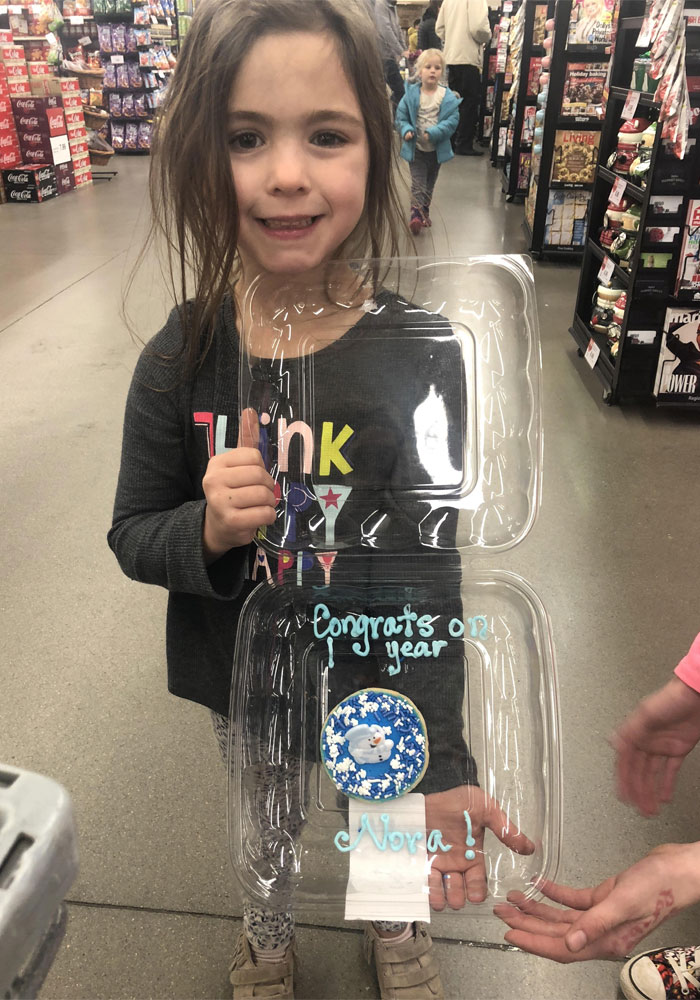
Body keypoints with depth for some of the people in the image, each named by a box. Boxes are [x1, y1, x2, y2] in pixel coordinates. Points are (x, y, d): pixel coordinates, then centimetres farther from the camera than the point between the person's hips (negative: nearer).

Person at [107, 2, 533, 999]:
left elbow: (430, 577, -18)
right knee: (267, 823, 29)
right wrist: (206, 531, -29)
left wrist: (441, 764, -21)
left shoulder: (420, 358, -21)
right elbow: (132, 537, -6)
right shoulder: (179, 362, -18)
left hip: (378, 684, 0)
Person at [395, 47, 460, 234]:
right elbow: (401, 116, 0)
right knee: (418, 182, -7)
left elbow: (453, 120, -12)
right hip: (416, 148, -2)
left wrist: (434, 133, -24)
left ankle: (424, 209, 33)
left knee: (430, 182, 17)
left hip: (437, 148, 2)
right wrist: (406, 130, -19)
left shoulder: (448, 97, -8)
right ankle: (416, 213, -9)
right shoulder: (411, 94, -7)